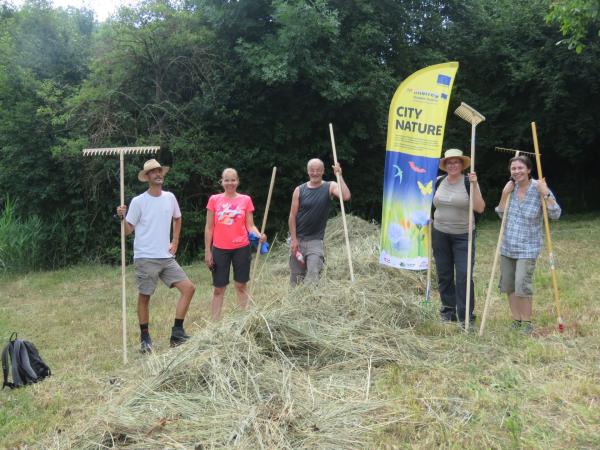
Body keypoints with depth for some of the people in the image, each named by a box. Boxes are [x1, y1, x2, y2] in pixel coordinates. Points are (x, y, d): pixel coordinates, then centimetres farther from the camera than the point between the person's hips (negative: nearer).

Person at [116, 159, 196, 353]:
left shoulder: (170, 197, 6)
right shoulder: (138, 201, -8)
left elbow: (177, 218, 24)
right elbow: (128, 230, -6)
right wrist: (122, 217, -25)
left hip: (167, 257, 5)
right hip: (145, 258, -5)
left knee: (188, 288, -3)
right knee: (144, 297, 3)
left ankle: (177, 332, 4)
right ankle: (145, 338, 20)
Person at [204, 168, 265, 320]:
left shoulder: (246, 200, 2)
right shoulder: (214, 200, 1)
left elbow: (250, 225, 1)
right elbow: (209, 227, 3)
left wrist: (259, 235, -20)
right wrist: (207, 251, 0)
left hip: (241, 248, 0)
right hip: (220, 249, 0)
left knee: (241, 285, 7)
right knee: (218, 288, 5)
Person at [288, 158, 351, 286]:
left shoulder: (330, 187, -2)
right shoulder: (299, 190, 1)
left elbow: (346, 196, -22)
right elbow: (292, 216, 0)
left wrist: (339, 175, -20)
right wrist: (293, 239, -6)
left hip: (315, 240, -2)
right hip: (297, 239, 2)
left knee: (313, 276, -12)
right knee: (295, 277, 10)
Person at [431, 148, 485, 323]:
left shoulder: (469, 182, -6)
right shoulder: (438, 181, 5)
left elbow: (480, 208, -14)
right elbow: (431, 203, 20)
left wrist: (474, 185, -21)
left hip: (463, 236, -4)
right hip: (439, 234, 4)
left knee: (464, 276, -9)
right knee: (444, 275, 9)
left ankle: (466, 316, 0)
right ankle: (448, 312, 22)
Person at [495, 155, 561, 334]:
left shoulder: (539, 188, -10)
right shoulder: (511, 187, 5)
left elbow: (556, 214, -11)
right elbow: (501, 214, 9)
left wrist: (545, 194, -22)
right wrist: (505, 195, -3)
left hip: (527, 248, -5)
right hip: (507, 246, 6)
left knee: (522, 285, -12)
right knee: (508, 285, 10)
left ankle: (526, 322, 6)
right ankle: (516, 320, 24)